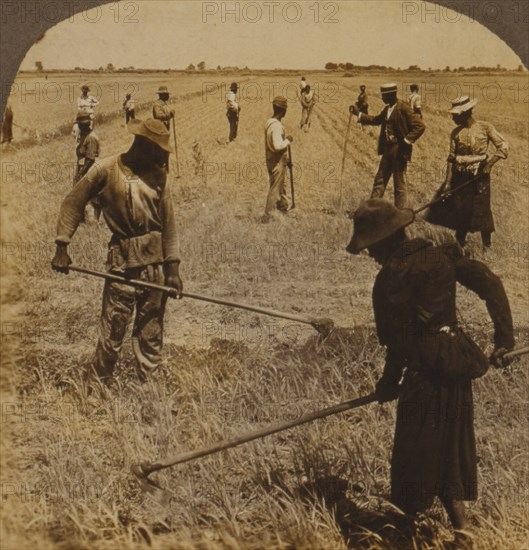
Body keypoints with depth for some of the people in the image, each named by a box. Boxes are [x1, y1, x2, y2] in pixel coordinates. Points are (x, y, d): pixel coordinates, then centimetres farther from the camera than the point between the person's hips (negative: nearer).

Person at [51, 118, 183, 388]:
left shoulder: (158, 174, 6)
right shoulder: (106, 169, -4)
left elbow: (169, 223, 6)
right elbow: (73, 203, 0)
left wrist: (172, 267, 2)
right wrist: (62, 247, -5)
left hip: (155, 263, 3)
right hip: (122, 264, -3)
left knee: (151, 330, 10)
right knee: (113, 328, -1)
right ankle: (98, 387, 13)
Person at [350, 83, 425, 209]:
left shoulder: (403, 108, -15)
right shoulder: (387, 109, 9)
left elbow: (420, 126, -18)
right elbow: (376, 120, 25)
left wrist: (407, 141, -20)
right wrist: (359, 114, 19)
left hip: (399, 151, -8)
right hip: (388, 149, 8)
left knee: (399, 184, 0)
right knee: (380, 180, 14)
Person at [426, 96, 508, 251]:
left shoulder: (485, 127, -6)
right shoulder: (456, 133, 3)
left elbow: (503, 147, -7)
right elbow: (451, 158, 4)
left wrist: (490, 163, -19)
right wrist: (448, 182, -1)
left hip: (480, 175, -3)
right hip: (460, 176, 3)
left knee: (481, 210, 2)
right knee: (459, 210, 9)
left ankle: (487, 247, 19)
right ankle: (460, 243, 27)